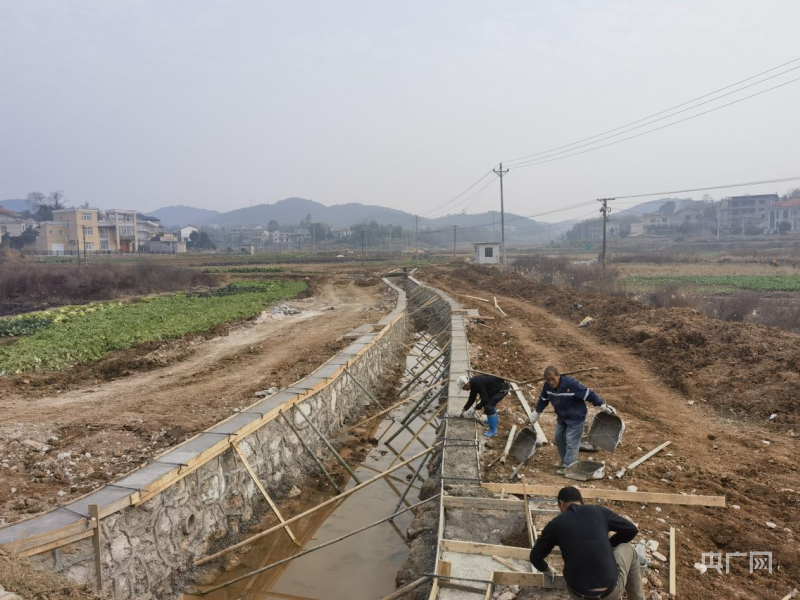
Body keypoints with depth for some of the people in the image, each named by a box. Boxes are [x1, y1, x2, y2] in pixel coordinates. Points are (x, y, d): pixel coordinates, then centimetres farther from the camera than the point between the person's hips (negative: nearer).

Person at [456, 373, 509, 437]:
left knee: (488, 406, -15)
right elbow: (472, 398, 12)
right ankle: (495, 418, 50)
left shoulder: (478, 384, -29)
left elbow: (485, 400, -26)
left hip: (502, 388, -10)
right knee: (489, 401, 28)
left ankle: (493, 431, -3)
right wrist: (464, 410, 15)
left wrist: (476, 408, -13)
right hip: (496, 387, 10)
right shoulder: (473, 383, 1)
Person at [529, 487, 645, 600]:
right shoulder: (599, 511, 3)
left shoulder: (555, 524, 3)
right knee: (627, 548, 27)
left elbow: (535, 557, 9)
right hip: (611, 591, -1)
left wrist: (547, 570, 31)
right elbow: (632, 530, 12)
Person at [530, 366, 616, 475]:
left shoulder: (571, 384, -33)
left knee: (571, 442, -4)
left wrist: (602, 405, -28)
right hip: (561, 417, 7)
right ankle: (565, 459, 36)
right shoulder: (547, 386, -12)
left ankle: (568, 466, 5)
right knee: (558, 437, 16)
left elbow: (588, 394, -27)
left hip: (575, 418, -7)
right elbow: (543, 399, 8)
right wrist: (537, 412, 17)